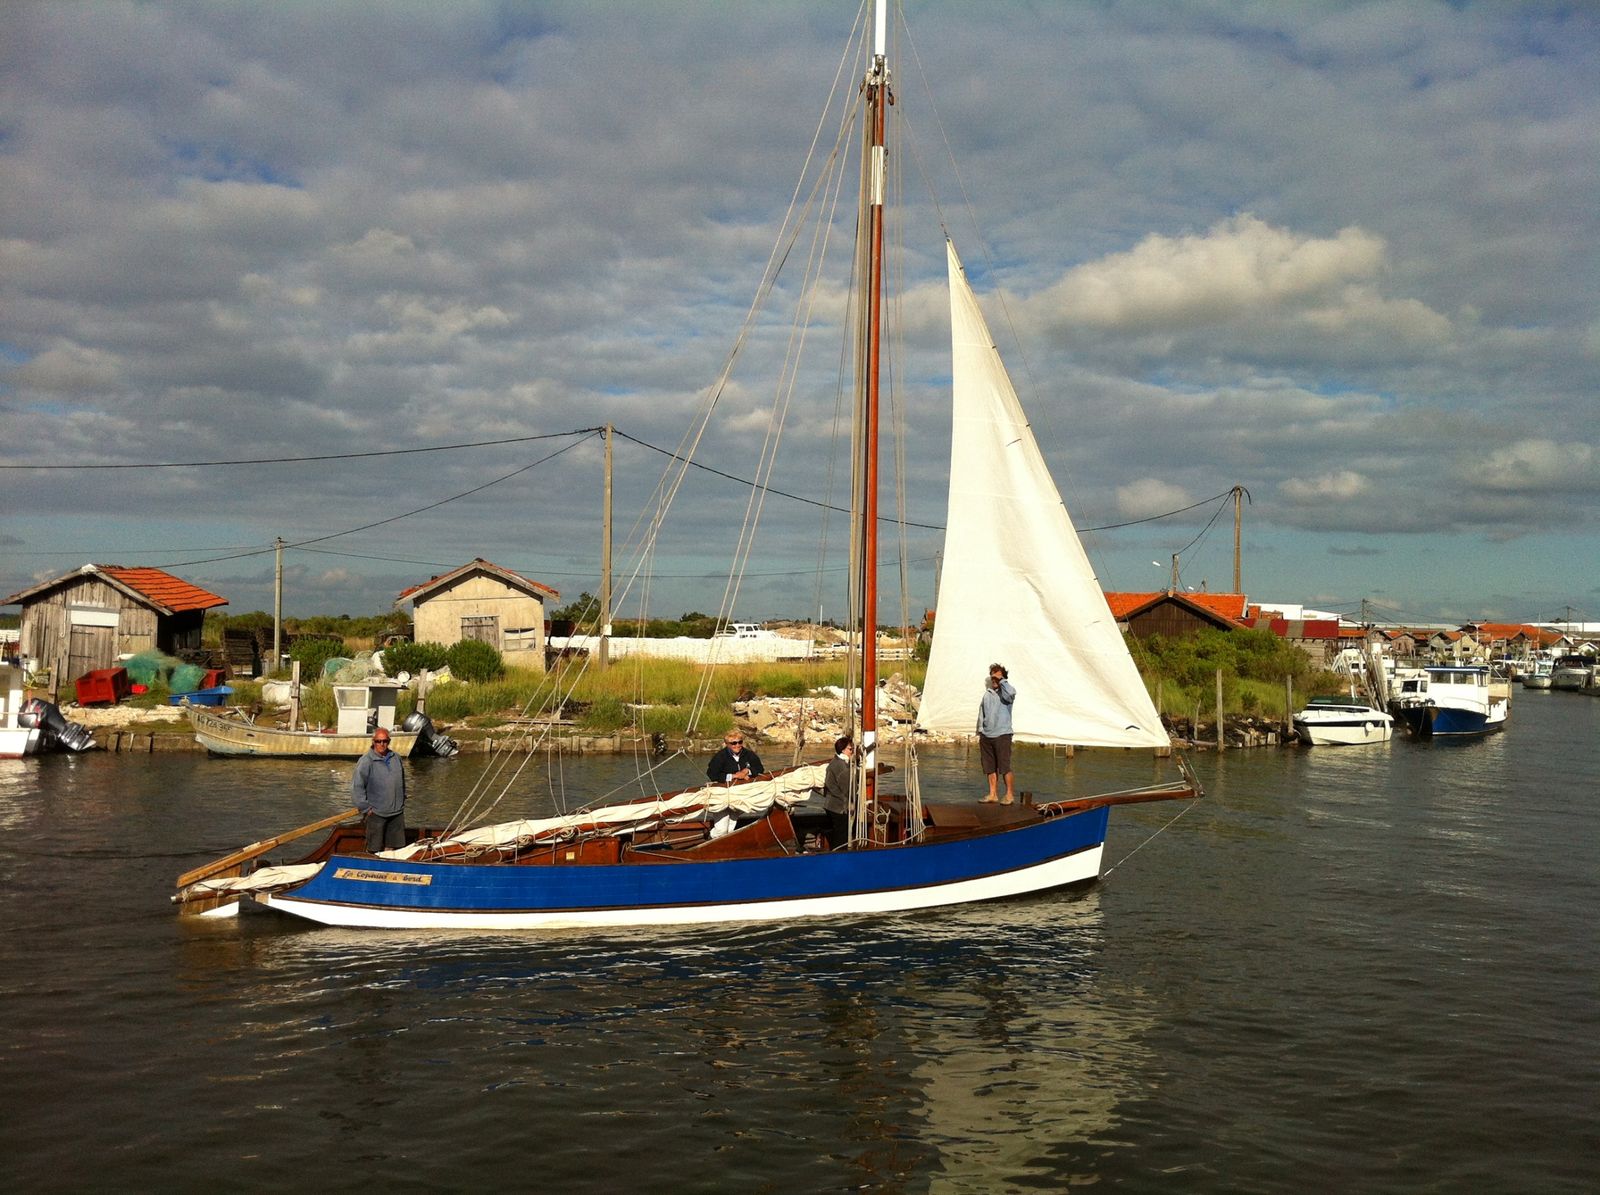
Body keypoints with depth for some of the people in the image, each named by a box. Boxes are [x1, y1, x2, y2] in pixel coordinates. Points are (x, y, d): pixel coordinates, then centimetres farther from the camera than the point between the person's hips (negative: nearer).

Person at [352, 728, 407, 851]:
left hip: (397, 812, 5)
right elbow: (356, 787, -11)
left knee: (392, 846, 12)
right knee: (375, 850, 3)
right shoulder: (365, 761, -11)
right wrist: (366, 808, -11)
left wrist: (402, 801, 17)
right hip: (376, 813, -5)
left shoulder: (396, 758, 8)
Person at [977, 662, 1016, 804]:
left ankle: (1009, 795, 5)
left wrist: (1001, 680, -15)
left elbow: (1012, 692, -29)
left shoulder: (1005, 692, -3)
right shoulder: (987, 693, 14)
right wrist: (980, 732, 13)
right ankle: (992, 795, 16)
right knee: (990, 768, 9)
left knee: (1005, 767, -4)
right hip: (986, 735, 6)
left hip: (1002, 735, -6)